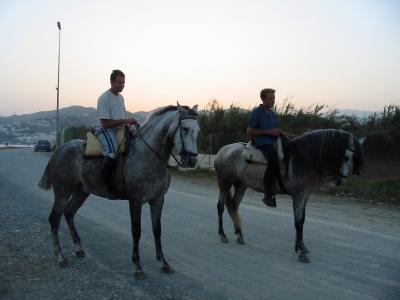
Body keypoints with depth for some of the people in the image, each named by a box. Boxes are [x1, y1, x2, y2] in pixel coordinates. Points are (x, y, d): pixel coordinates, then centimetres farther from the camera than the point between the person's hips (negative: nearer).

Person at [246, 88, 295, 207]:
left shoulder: (273, 114, 19)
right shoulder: (256, 112, -3)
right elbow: (249, 131, -7)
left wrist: (284, 133, 6)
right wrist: (268, 132, -13)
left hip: (273, 141, 8)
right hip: (261, 142, -8)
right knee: (274, 161, -32)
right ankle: (268, 195, -26)